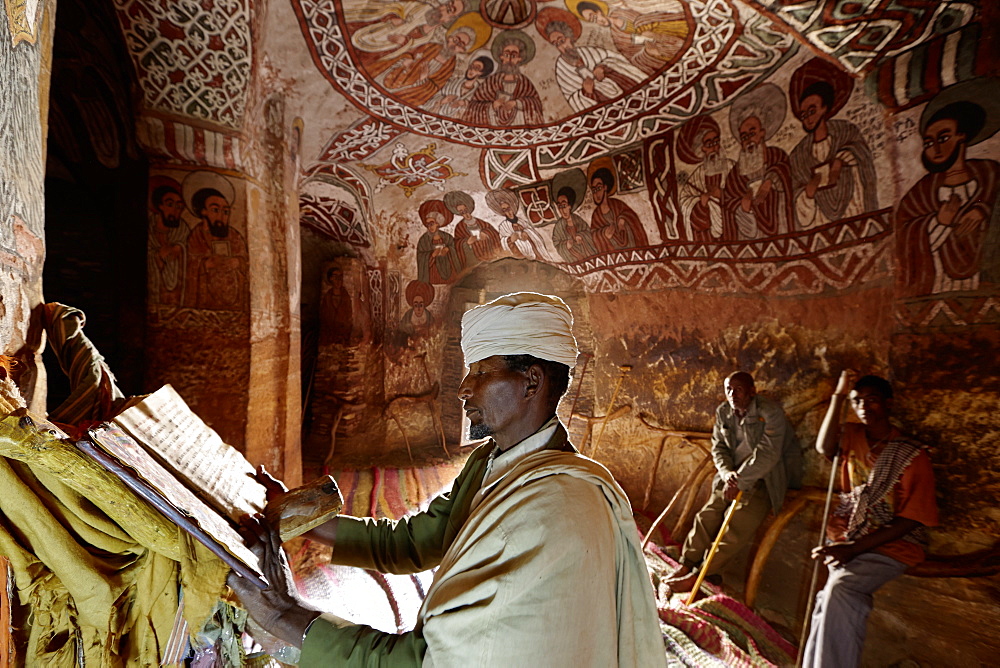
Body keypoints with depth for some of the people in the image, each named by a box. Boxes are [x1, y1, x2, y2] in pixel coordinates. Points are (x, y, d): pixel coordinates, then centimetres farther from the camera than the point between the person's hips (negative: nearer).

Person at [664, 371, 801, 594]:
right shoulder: (723, 412, 4)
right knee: (708, 514, -10)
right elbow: (718, 447, 7)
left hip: (766, 477, -6)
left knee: (740, 522, -21)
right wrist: (727, 473, -13)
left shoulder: (770, 412, -17)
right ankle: (685, 565, -5)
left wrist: (740, 480, -24)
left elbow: (767, 454, -23)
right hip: (734, 474, 6)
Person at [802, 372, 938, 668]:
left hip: (890, 545, -4)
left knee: (840, 588, -27)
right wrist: (838, 395, -18)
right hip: (847, 537, 4)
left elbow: (910, 520, -10)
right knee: (848, 599, -20)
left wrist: (853, 548, -19)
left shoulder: (913, 456, -6)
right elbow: (824, 447, -16)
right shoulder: (851, 435, 7)